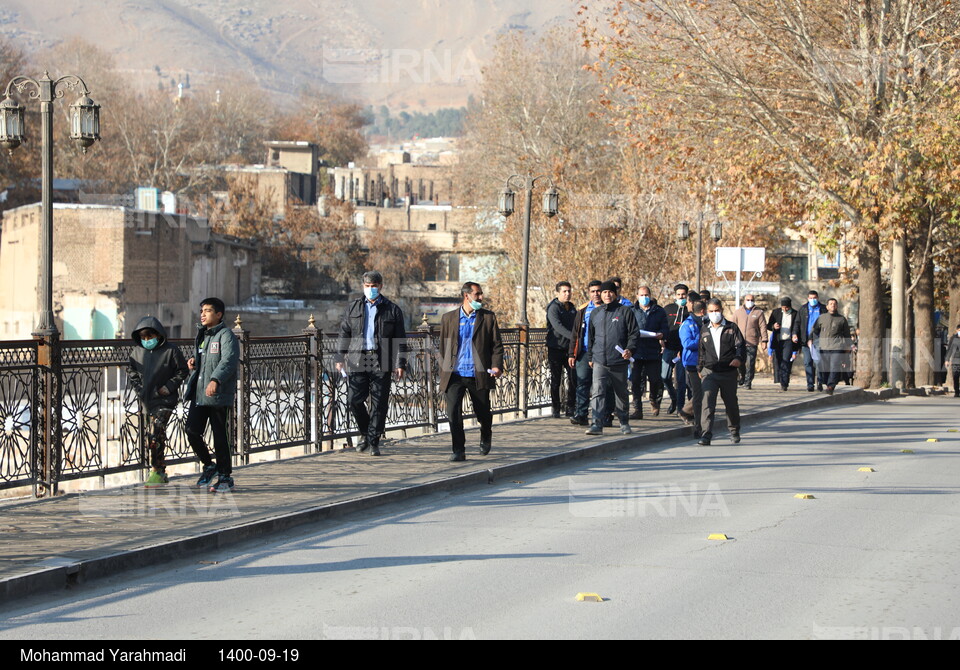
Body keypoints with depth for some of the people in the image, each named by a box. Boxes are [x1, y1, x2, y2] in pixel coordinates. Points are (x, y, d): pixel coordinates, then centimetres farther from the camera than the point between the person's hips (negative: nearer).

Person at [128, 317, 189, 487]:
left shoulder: (170, 351, -7)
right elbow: (131, 371, 18)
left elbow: (182, 371, -2)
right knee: (150, 435, 10)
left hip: (164, 400, -6)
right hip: (146, 401, 6)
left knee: (156, 433, -18)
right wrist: (139, 387, 5)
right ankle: (161, 473, 20)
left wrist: (169, 387, -11)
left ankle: (157, 471, -13)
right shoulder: (137, 352, 6)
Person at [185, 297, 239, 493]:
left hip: (218, 395, -8)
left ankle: (225, 476, 8)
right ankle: (208, 465, 22)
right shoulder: (202, 335, 18)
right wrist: (193, 362, 8)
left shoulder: (226, 335, -9)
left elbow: (229, 360, -24)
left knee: (219, 435, -2)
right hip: (198, 394, 8)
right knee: (192, 431, 1)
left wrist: (215, 380, -38)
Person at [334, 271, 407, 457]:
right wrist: (339, 358, 6)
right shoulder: (353, 308, 13)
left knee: (379, 404, -2)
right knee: (355, 400, -5)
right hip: (357, 361, 2)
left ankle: (373, 441, 8)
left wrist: (400, 364, -2)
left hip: (381, 364, -1)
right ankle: (365, 433, 18)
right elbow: (344, 335, 14)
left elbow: (400, 339, 5)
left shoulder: (392, 310, 7)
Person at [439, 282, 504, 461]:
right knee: (453, 410, -14)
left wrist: (497, 366, -11)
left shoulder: (489, 318, 6)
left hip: (478, 375, 0)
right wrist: (443, 374, 6)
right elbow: (443, 347, 11)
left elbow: (497, 345, 5)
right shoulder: (448, 318, 8)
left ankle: (486, 436, 43)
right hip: (455, 374, 0)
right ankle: (458, 450, -6)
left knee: (483, 413, 10)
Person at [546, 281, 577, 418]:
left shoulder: (572, 309, 14)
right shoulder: (553, 308, -8)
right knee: (556, 380, 1)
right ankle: (556, 409, 8)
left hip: (570, 349, 5)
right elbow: (558, 326, -23)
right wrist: (573, 336, -35)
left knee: (574, 379, 0)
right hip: (556, 349, -5)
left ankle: (570, 407, 11)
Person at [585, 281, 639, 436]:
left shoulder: (625, 311, 1)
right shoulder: (595, 313, 13)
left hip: (619, 361, -2)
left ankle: (624, 423, 27)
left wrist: (630, 349, -17)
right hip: (600, 362, 2)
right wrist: (591, 357, 21)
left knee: (621, 394, 12)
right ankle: (597, 424, -19)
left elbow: (634, 333, -1)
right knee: (598, 392, -14)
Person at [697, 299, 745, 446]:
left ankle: (734, 431, 35)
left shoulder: (732, 328, 3)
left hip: (728, 373, -1)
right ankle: (706, 435, -22)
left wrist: (738, 358, -24)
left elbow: (740, 345, -5)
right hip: (709, 373, 1)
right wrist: (700, 369, 21)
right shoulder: (704, 331, 13)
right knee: (707, 403, -15)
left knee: (731, 404, 13)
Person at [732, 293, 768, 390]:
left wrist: (764, 340, -2)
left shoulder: (759, 312, 6)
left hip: (752, 343, -2)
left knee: (750, 363, -6)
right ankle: (742, 377, 26)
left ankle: (748, 382, 1)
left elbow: (763, 327, 4)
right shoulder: (738, 312, 12)